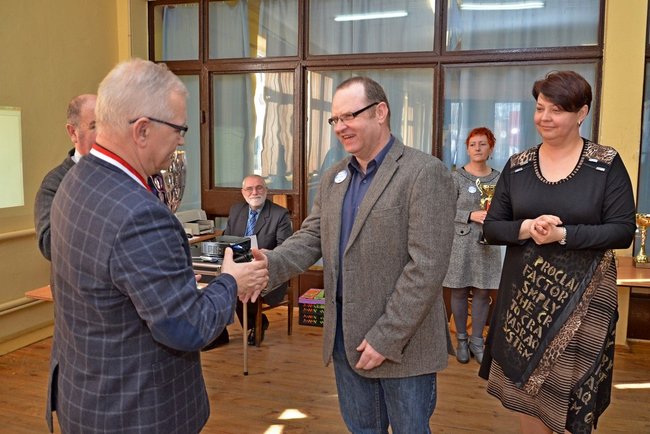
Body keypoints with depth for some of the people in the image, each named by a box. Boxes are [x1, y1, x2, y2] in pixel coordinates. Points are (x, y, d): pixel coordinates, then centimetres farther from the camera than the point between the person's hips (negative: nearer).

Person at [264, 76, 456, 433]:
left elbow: (427, 267, -19)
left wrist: (386, 338, -19)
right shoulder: (333, 178, 9)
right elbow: (310, 239, 6)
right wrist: (268, 265, -15)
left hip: (403, 343, -5)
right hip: (345, 338, 6)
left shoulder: (425, 173, -14)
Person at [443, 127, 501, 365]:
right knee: (459, 291, 4)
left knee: (482, 292, 5)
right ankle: (461, 340, 18)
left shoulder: (498, 178, 6)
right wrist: (472, 215, -17)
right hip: (461, 242, -2)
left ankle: (476, 341, 18)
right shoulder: (457, 177, -3)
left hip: (487, 244, 3)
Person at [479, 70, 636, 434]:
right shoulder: (517, 165, 3)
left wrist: (562, 235, -22)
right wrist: (526, 229, -18)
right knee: (526, 389, 12)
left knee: (577, 399, 6)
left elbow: (623, 231, -9)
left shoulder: (607, 164, -4)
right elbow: (492, 227, 2)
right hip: (524, 295, 3)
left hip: (583, 298, -2)